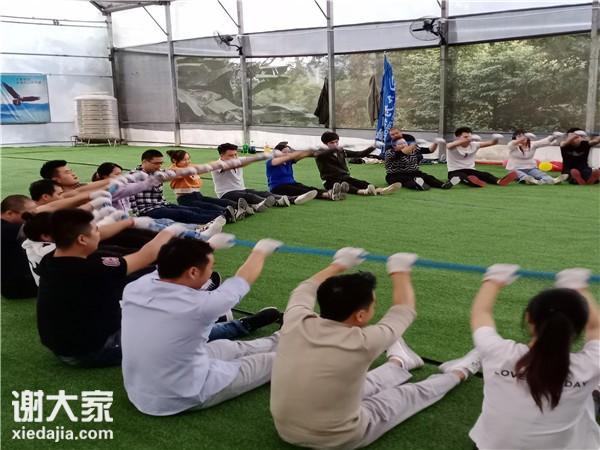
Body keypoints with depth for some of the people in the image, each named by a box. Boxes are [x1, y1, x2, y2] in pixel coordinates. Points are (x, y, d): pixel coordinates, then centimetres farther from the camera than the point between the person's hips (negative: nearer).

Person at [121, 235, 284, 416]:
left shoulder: (134, 289, -16)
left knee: (227, 346, 27)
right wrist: (261, 250, 9)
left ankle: (278, 342, 51)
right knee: (272, 360, 11)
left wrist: (208, 246, 21)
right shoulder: (198, 305, -31)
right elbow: (244, 279, -11)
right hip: (184, 399, -6)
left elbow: (174, 263, 6)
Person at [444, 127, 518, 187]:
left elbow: (491, 143, -5)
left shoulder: (474, 145, 3)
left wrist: (495, 139, -31)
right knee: (463, 177, -39)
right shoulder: (453, 146, -13)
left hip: (470, 170, 4)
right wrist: (467, 139, -54)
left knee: (485, 174, -24)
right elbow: (449, 146, -40)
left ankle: (499, 181, -53)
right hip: (454, 171, -4)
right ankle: (471, 181, -72)